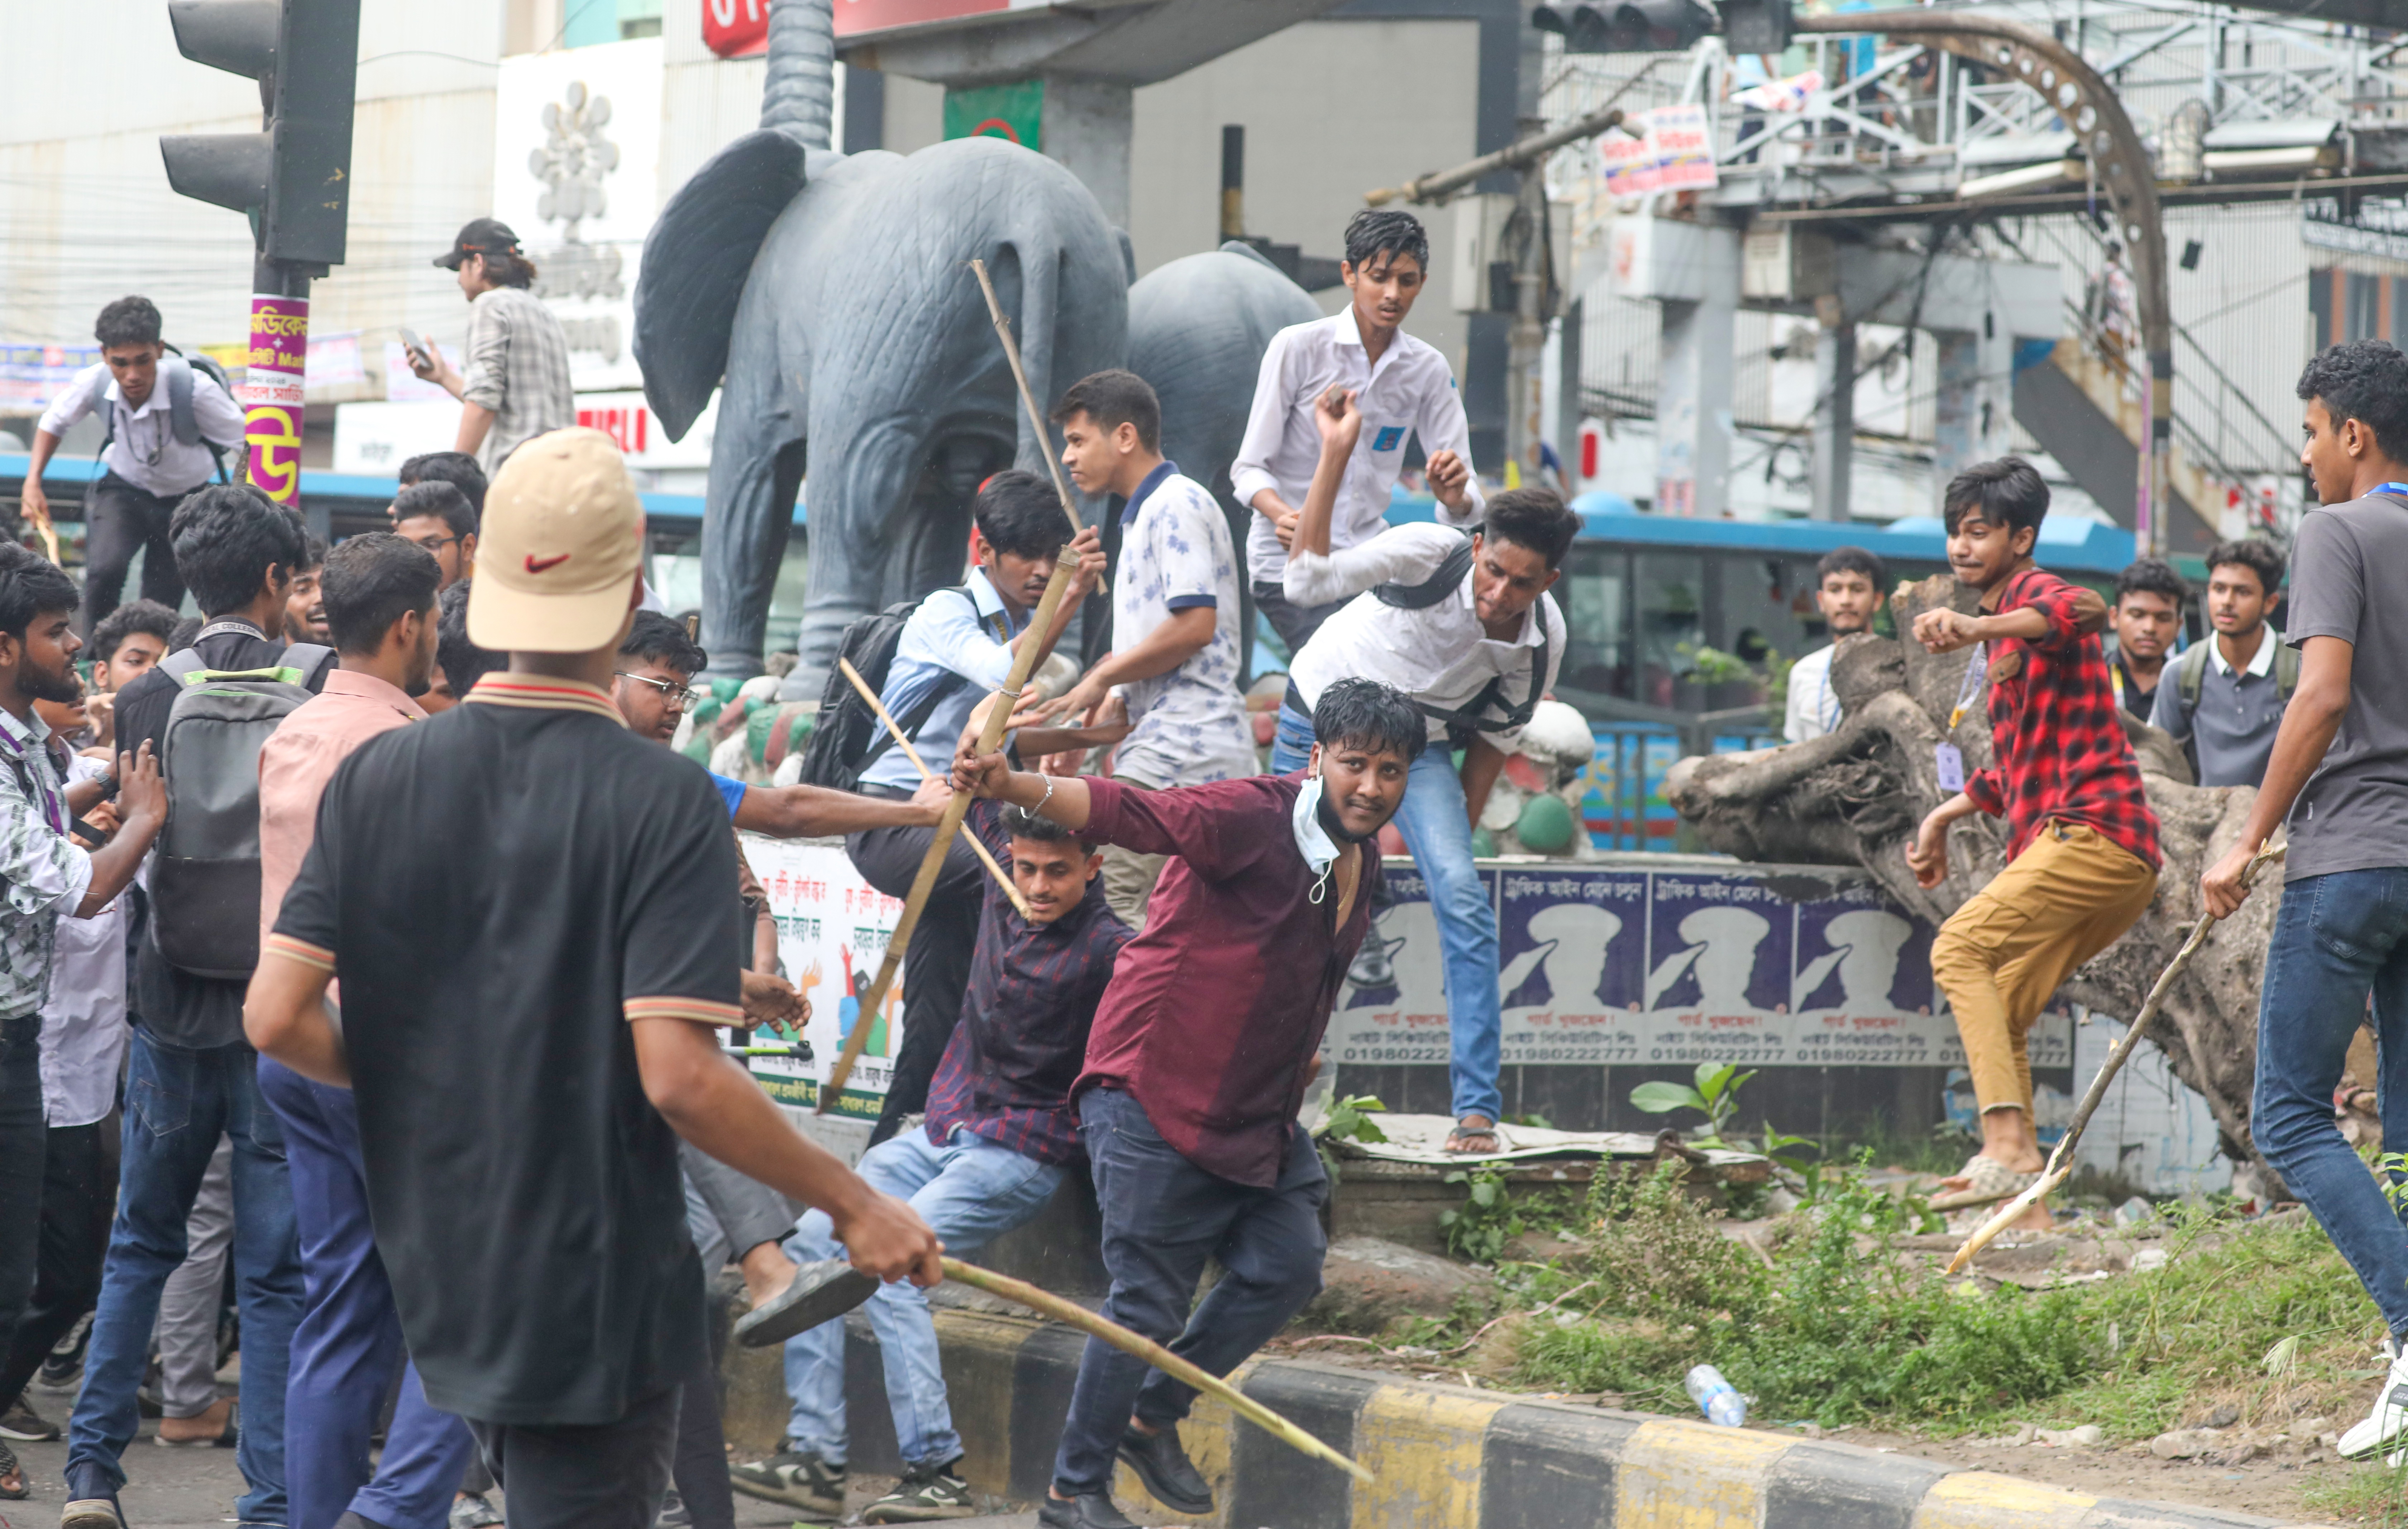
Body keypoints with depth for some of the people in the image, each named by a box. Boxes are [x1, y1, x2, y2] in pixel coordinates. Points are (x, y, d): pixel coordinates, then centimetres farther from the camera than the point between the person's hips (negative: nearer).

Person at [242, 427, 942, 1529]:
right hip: (594, 1298, -5)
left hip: (439, 1278, 5)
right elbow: (678, 1077, -22)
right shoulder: (664, 802, -16)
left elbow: (275, 1019, -4)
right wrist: (853, 1204, -11)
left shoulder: (374, 778, -2)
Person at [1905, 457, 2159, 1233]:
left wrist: (1977, 629, -49)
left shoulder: (2034, 593, -5)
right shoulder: (2000, 632, 27)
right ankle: (2028, 1207, 7)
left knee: (1959, 948, -21)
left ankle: (2008, 1141, -32)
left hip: (2091, 830, -10)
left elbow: (2083, 610, -34)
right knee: (1997, 1018, 10)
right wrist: (1946, 814, 31)